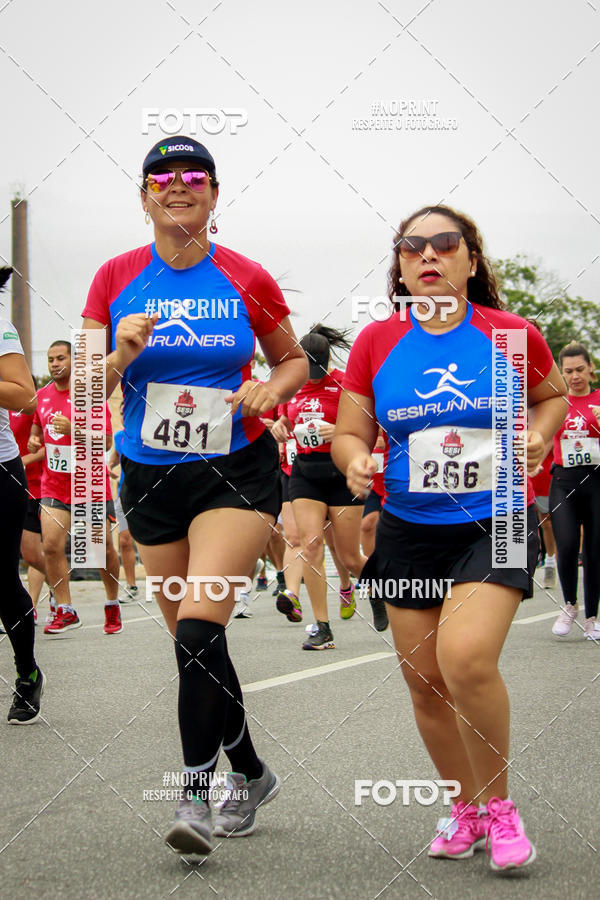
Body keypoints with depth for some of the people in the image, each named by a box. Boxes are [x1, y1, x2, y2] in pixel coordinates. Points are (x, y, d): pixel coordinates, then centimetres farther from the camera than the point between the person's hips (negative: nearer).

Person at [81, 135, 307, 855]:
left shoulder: (247, 280, -3)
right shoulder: (115, 279, 1)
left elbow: (294, 359, 12)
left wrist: (272, 388, -10)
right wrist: (120, 356, -20)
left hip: (238, 471, -3)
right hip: (150, 475, 3)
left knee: (199, 623, -21)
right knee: (191, 640, 10)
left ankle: (196, 792, -13)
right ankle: (250, 773, 29)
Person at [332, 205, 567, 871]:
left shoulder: (512, 334, -4)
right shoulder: (376, 342, 0)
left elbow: (552, 395, 15)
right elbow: (349, 432, 7)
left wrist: (537, 434, -5)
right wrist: (356, 459, -15)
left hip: (496, 523, -3)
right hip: (409, 532, 3)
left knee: (466, 658, -23)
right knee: (425, 681, 8)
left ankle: (498, 803, -1)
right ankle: (466, 806, 30)